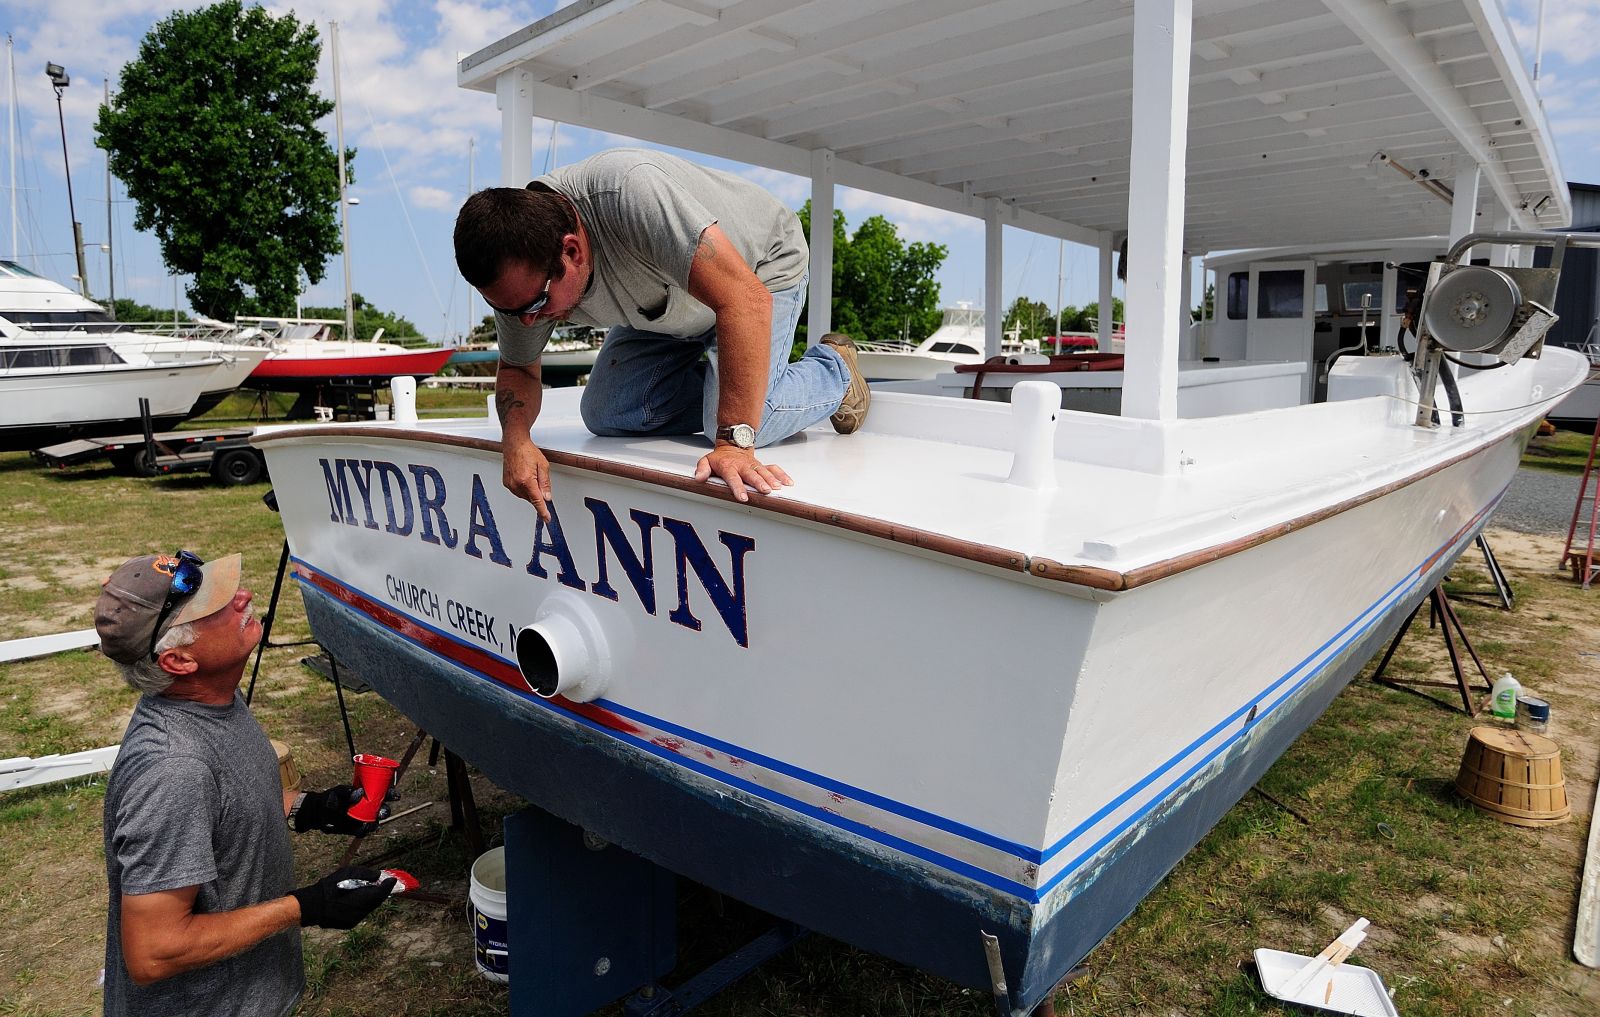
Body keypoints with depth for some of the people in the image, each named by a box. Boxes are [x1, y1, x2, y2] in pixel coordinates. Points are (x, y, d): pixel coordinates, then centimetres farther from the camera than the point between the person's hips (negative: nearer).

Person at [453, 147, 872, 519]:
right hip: (667, 300, 6)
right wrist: (516, 439, -29)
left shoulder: (629, 193, -44)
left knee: (742, 421, -24)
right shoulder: (520, 272, -22)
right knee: (605, 415, -9)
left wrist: (734, 443, -51)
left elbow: (746, 302, -48)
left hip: (758, 270, -5)